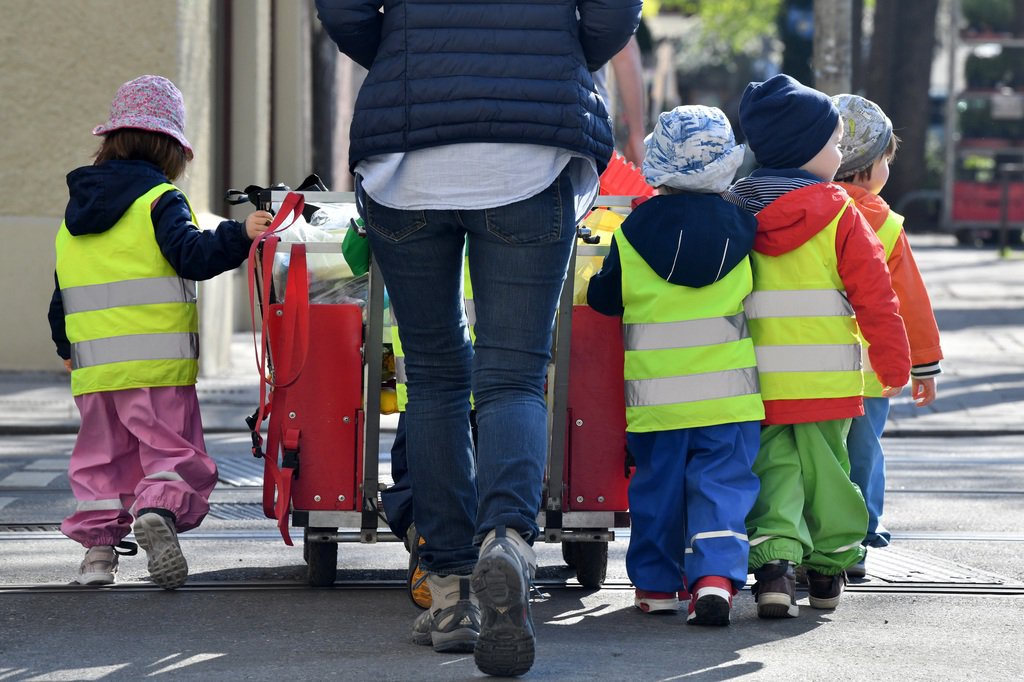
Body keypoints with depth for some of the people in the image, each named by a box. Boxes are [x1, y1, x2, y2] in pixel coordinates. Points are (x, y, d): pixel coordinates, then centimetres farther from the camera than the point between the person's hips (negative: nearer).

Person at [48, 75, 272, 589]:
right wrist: (240, 235, -22)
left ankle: (98, 540, 5)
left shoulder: (74, 216, 16)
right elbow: (191, 255, -20)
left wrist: (66, 348, 33)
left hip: (94, 369, 5)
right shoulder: (160, 201, -4)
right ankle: (157, 511, -28)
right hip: (157, 366, -5)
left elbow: (61, 296, 21)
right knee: (170, 448, -3)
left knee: (102, 455, 13)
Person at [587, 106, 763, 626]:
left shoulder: (635, 231, -4)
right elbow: (757, 294, 12)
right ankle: (716, 575, -18)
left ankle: (656, 584, 19)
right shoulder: (741, 226, -1)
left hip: (656, 393, 0)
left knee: (657, 485, 12)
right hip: (728, 389, 0)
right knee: (722, 484, 0)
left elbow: (605, 298, 6)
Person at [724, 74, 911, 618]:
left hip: (755, 381, 2)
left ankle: (774, 560, -17)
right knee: (825, 468, 12)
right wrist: (894, 364, 5)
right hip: (827, 381, -2)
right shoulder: (841, 216, -7)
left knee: (773, 469, 3)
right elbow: (875, 296, -5)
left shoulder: (732, 212, 2)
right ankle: (829, 568, 22)